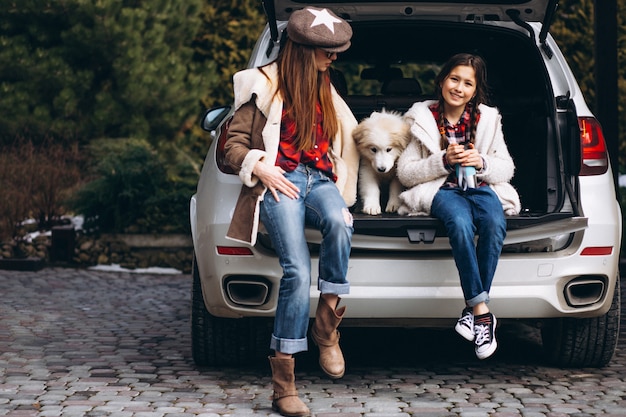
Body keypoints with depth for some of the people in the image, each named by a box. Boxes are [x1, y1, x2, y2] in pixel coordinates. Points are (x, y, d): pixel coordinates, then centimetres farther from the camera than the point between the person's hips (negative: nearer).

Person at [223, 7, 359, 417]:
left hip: (320, 179, 4)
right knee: (297, 270, -27)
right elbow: (235, 144, 5)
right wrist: (260, 167, -14)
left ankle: (326, 327, -21)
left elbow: (346, 139, 31)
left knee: (339, 224, -35)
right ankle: (283, 380, -24)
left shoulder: (324, 91, 22)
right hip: (280, 181, -4)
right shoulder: (265, 87, 5)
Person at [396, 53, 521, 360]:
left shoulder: (487, 119, 13)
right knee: (461, 223, -38)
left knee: (495, 223, -35)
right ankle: (482, 310, -34)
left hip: (481, 187, 2)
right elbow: (405, 172, 2)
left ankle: (472, 309, -29)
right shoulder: (423, 118, 6)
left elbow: (507, 169, 12)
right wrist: (443, 161, -13)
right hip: (441, 190, -2)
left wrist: (482, 163, -9)